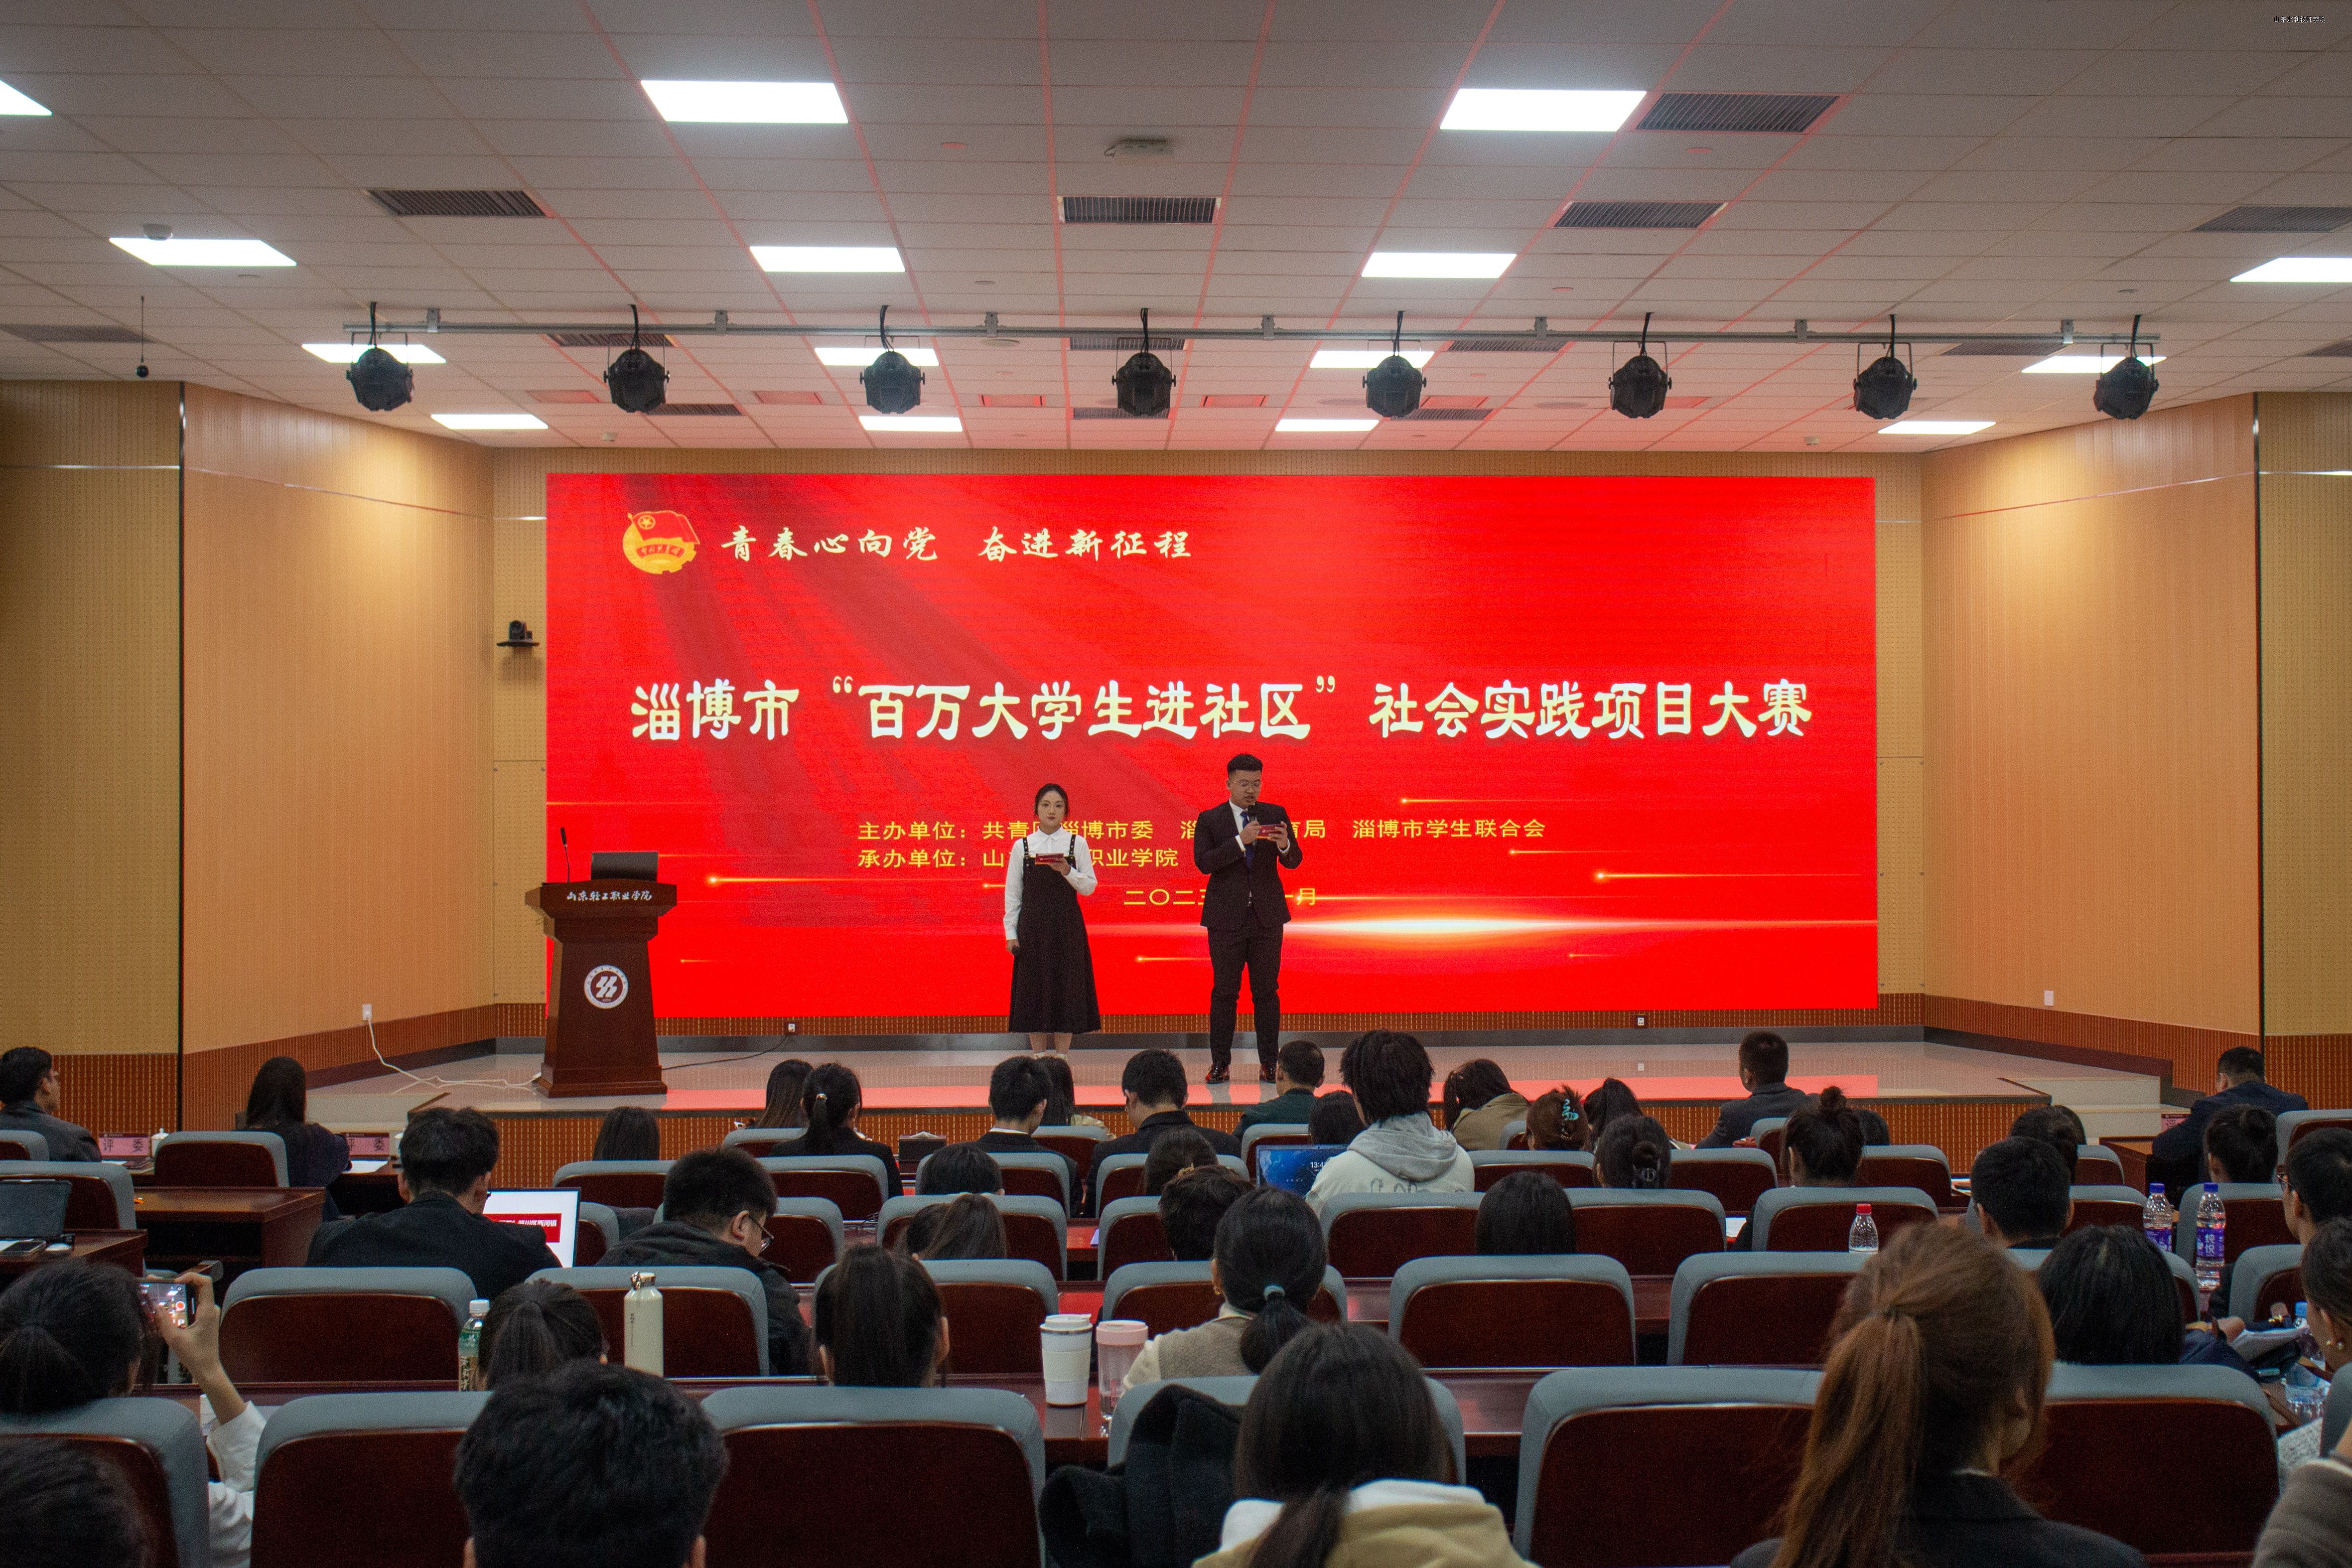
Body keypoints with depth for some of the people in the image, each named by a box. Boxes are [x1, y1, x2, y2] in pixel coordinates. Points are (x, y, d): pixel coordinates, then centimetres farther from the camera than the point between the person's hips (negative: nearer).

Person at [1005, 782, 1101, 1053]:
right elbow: (1012, 893, 5)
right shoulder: (1022, 846, 4)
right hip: (1033, 927, 0)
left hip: (1067, 928, 0)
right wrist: (1011, 933, 1)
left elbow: (1089, 887, -1)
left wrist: (1068, 872, -19)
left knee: (1066, 989, 0)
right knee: (1034, 990, 2)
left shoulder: (1077, 844, 3)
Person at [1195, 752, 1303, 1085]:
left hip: (1267, 916, 2)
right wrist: (1240, 841, -23)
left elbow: (1294, 861, 2)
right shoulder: (1210, 820, 1)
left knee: (1267, 991, 4)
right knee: (1224, 992, 3)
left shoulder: (1276, 815, 7)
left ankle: (1269, 1063, 9)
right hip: (1226, 917, -2)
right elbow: (1203, 862, -13)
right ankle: (1221, 1063, 9)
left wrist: (1285, 845, -21)